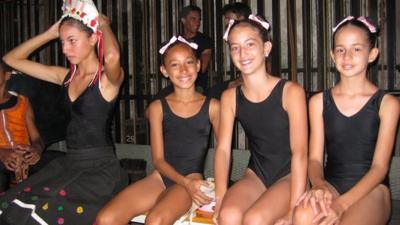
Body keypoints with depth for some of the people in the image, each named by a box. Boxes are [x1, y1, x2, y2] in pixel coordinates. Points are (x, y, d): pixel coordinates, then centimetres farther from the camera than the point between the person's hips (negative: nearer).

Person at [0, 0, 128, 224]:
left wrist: (104, 25, -15)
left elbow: (113, 56, -36)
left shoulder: (108, 78, -10)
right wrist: (50, 33, 8)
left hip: (99, 168, -6)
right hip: (68, 163, 6)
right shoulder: (66, 77, 9)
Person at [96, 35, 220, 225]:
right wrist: (185, 182, -15)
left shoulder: (212, 107, 3)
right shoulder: (157, 108, 6)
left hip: (192, 179, -3)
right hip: (161, 177, 3)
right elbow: (158, 159, 2)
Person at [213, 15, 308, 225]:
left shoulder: (291, 92, -12)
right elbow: (223, 149, -5)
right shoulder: (230, 97, 1)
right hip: (255, 176, 3)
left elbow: (300, 152, -17)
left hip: (290, 176, -3)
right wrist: (220, 198, -20)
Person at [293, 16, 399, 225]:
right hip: (330, 186, 2)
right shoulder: (318, 102, 7)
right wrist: (318, 184, -21)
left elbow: (380, 166, -6)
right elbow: (315, 158, 4)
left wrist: (342, 204, -21)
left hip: (370, 189, -2)